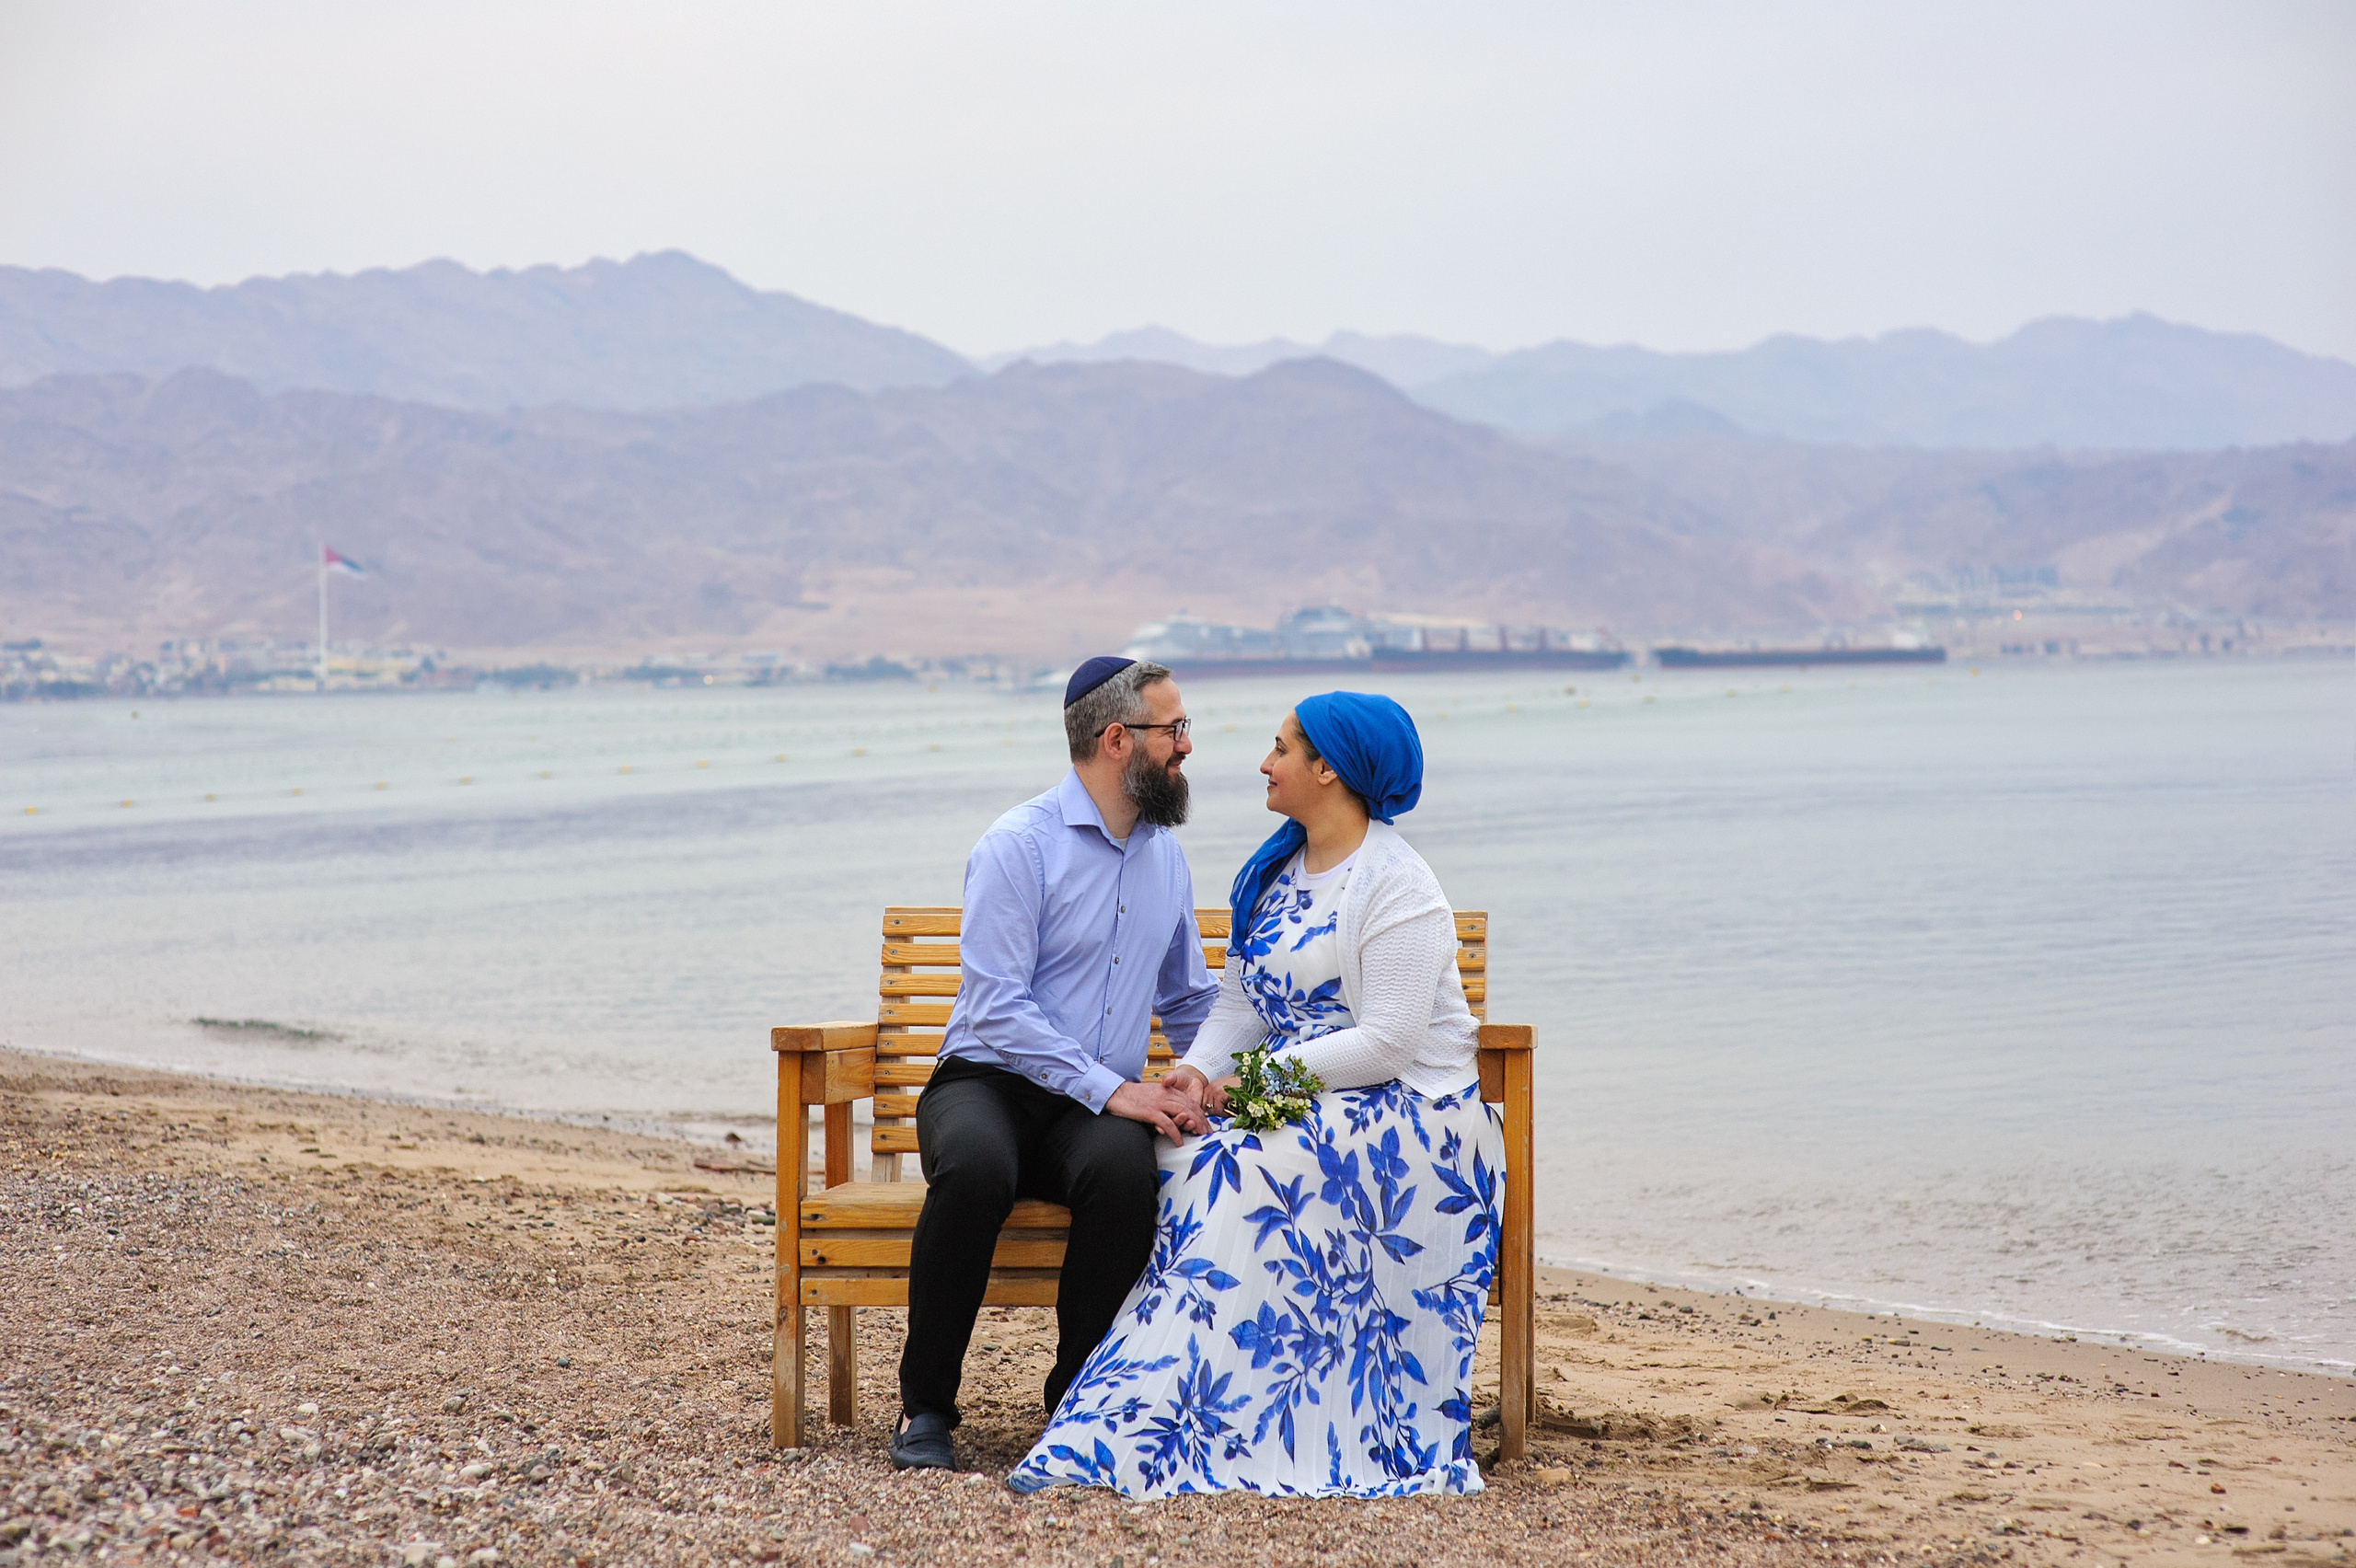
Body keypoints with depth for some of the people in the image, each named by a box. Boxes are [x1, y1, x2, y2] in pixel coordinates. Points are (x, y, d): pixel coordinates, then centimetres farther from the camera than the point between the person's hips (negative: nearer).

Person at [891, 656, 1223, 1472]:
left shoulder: (1165, 855, 14)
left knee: (1127, 1168, -33)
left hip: (1103, 1108, 4)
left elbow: (1191, 1000, 27)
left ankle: (1079, 1398, -17)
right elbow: (997, 1008, -15)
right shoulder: (1019, 844, -7)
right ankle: (925, 1405, -21)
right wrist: (1113, 1090, -22)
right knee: (977, 1166, -39)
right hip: (988, 1085, -4)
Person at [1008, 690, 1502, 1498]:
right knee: (1180, 1159, -20)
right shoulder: (1276, 870, 15)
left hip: (1407, 1112, -8)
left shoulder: (1396, 887, -12)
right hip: (1306, 1097, 8)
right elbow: (1240, 1002, 13)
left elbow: (1388, 1042, -19)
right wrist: (1200, 1066, -8)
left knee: (1240, 1175, -31)